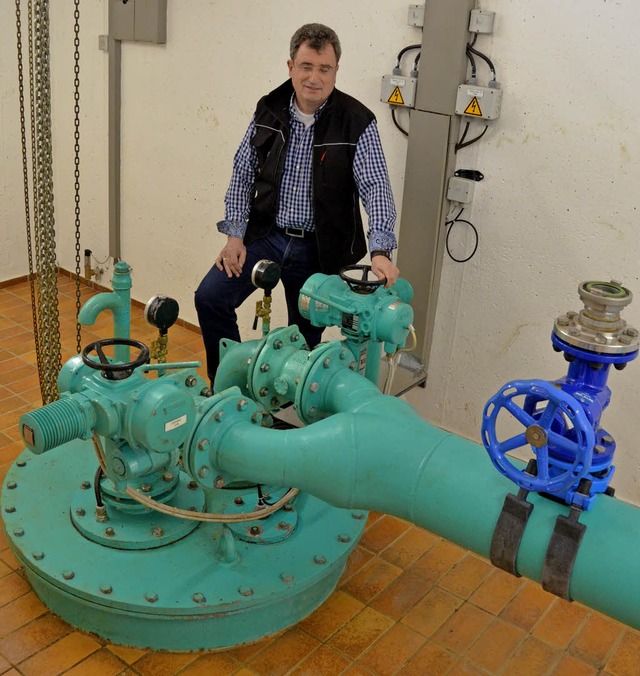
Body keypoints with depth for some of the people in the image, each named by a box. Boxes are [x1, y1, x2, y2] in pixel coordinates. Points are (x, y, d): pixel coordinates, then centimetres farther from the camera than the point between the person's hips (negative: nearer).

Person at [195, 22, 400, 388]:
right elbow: (243, 174, 6)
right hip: (265, 234, 3)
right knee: (210, 298, -9)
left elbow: (376, 188, -18)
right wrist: (235, 234, -2)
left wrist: (381, 250, -32)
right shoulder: (269, 110, 0)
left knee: (306, 340, 8)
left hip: (318, 249, -2)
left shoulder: (357, 122, -11)